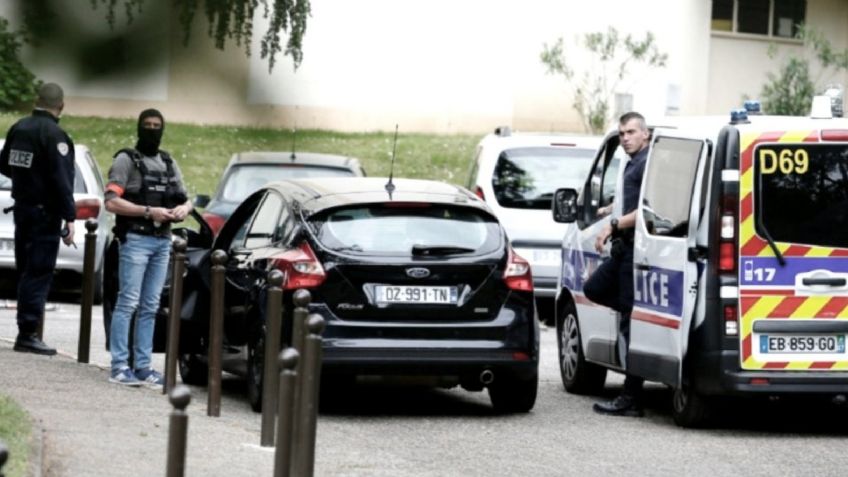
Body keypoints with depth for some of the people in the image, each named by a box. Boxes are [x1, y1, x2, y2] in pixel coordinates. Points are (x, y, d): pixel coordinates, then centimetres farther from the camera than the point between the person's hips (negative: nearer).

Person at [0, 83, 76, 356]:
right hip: (45, 211, -8)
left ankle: (26, 330, 21)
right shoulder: (53, 134, -17)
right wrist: (69, 217, -19)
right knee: (38, 273, -6)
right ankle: (27, 333, -8)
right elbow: (62, 180, -21)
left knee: (25, 270, 16)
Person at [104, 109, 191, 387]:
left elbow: (185, 199, 24)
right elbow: (112, 202, -10)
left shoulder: (169, 164, 18)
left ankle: (143, 366, 9)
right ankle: (119, 367, -9)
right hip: (135, 239, -6)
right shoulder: (126, 160, -1)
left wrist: (184, 208, 0)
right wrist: (149, 212, -17)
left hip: (162, 241, 6)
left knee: (150, 308, 7)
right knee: (128, 303, -9)